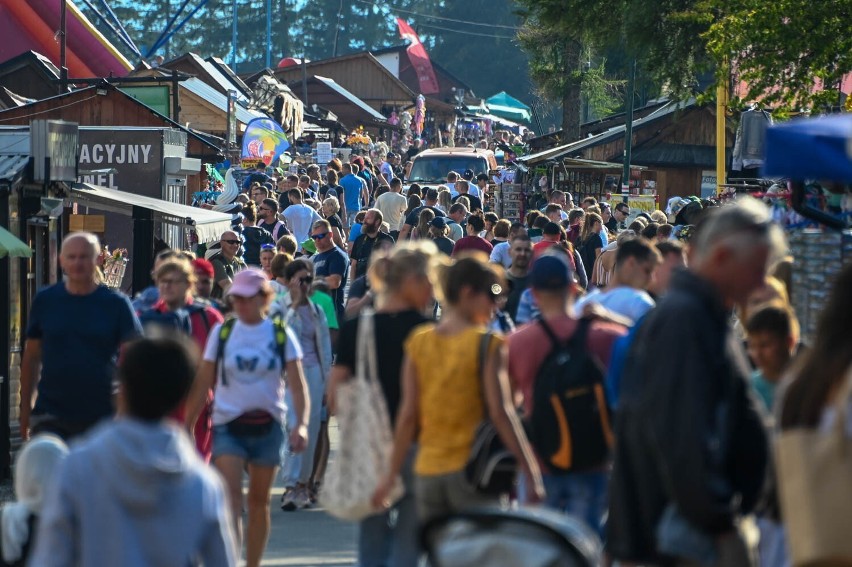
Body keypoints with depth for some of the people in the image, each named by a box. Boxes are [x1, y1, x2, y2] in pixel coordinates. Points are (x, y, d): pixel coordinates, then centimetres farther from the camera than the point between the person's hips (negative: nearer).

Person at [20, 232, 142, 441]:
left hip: (102, 418, 0)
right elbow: (31, 358, 9)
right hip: (50, 419, 0)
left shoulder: (116, 304, -2)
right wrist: (26, 411, 7)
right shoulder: (45, 301, 3)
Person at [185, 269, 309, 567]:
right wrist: (186, 426, 2)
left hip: (267, 426, 1)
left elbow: (297, 385, -3)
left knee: (259, 500, 11)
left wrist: (301, 423, -18)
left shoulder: (281, 335, 0)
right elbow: (202, 384, 4)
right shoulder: (222, 332, 2)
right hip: (228, 426, -1)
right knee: (230, 499, -14)